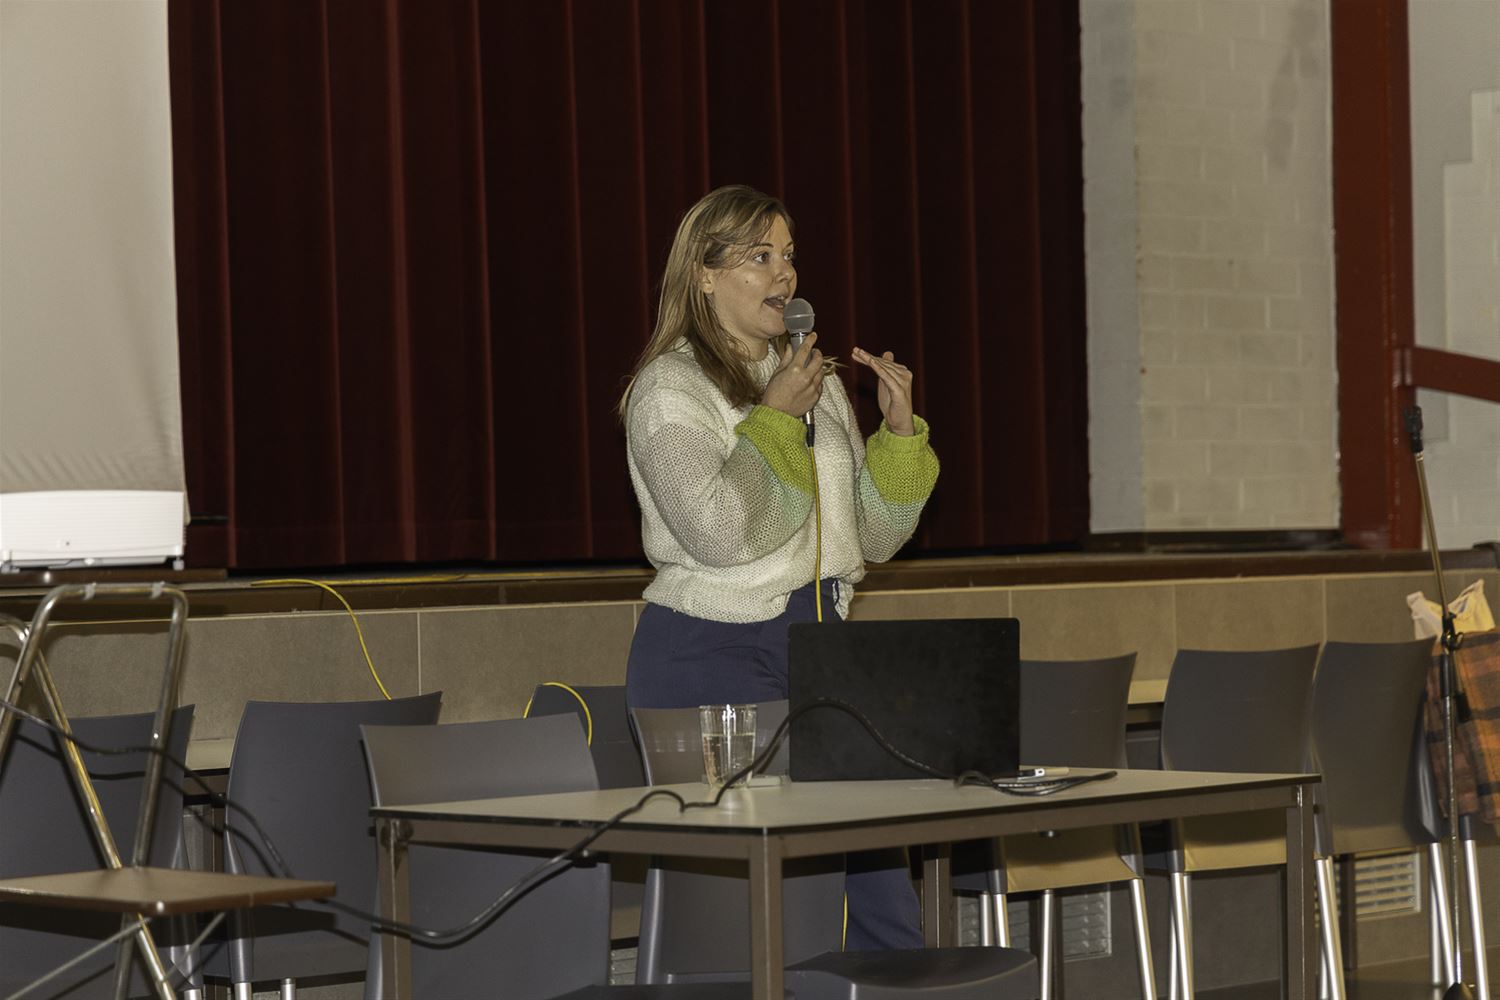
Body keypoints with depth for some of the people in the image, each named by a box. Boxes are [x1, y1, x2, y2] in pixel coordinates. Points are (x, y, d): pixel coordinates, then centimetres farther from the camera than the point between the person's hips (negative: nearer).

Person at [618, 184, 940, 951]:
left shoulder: (817, 381, 16)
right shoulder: (669, 387, -5)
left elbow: (875, 536, 17)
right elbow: (717, 531, -20)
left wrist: (900, 432, 3)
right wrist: (776, 418, -11)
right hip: (710, 654, -7)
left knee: (881, 892, 1)